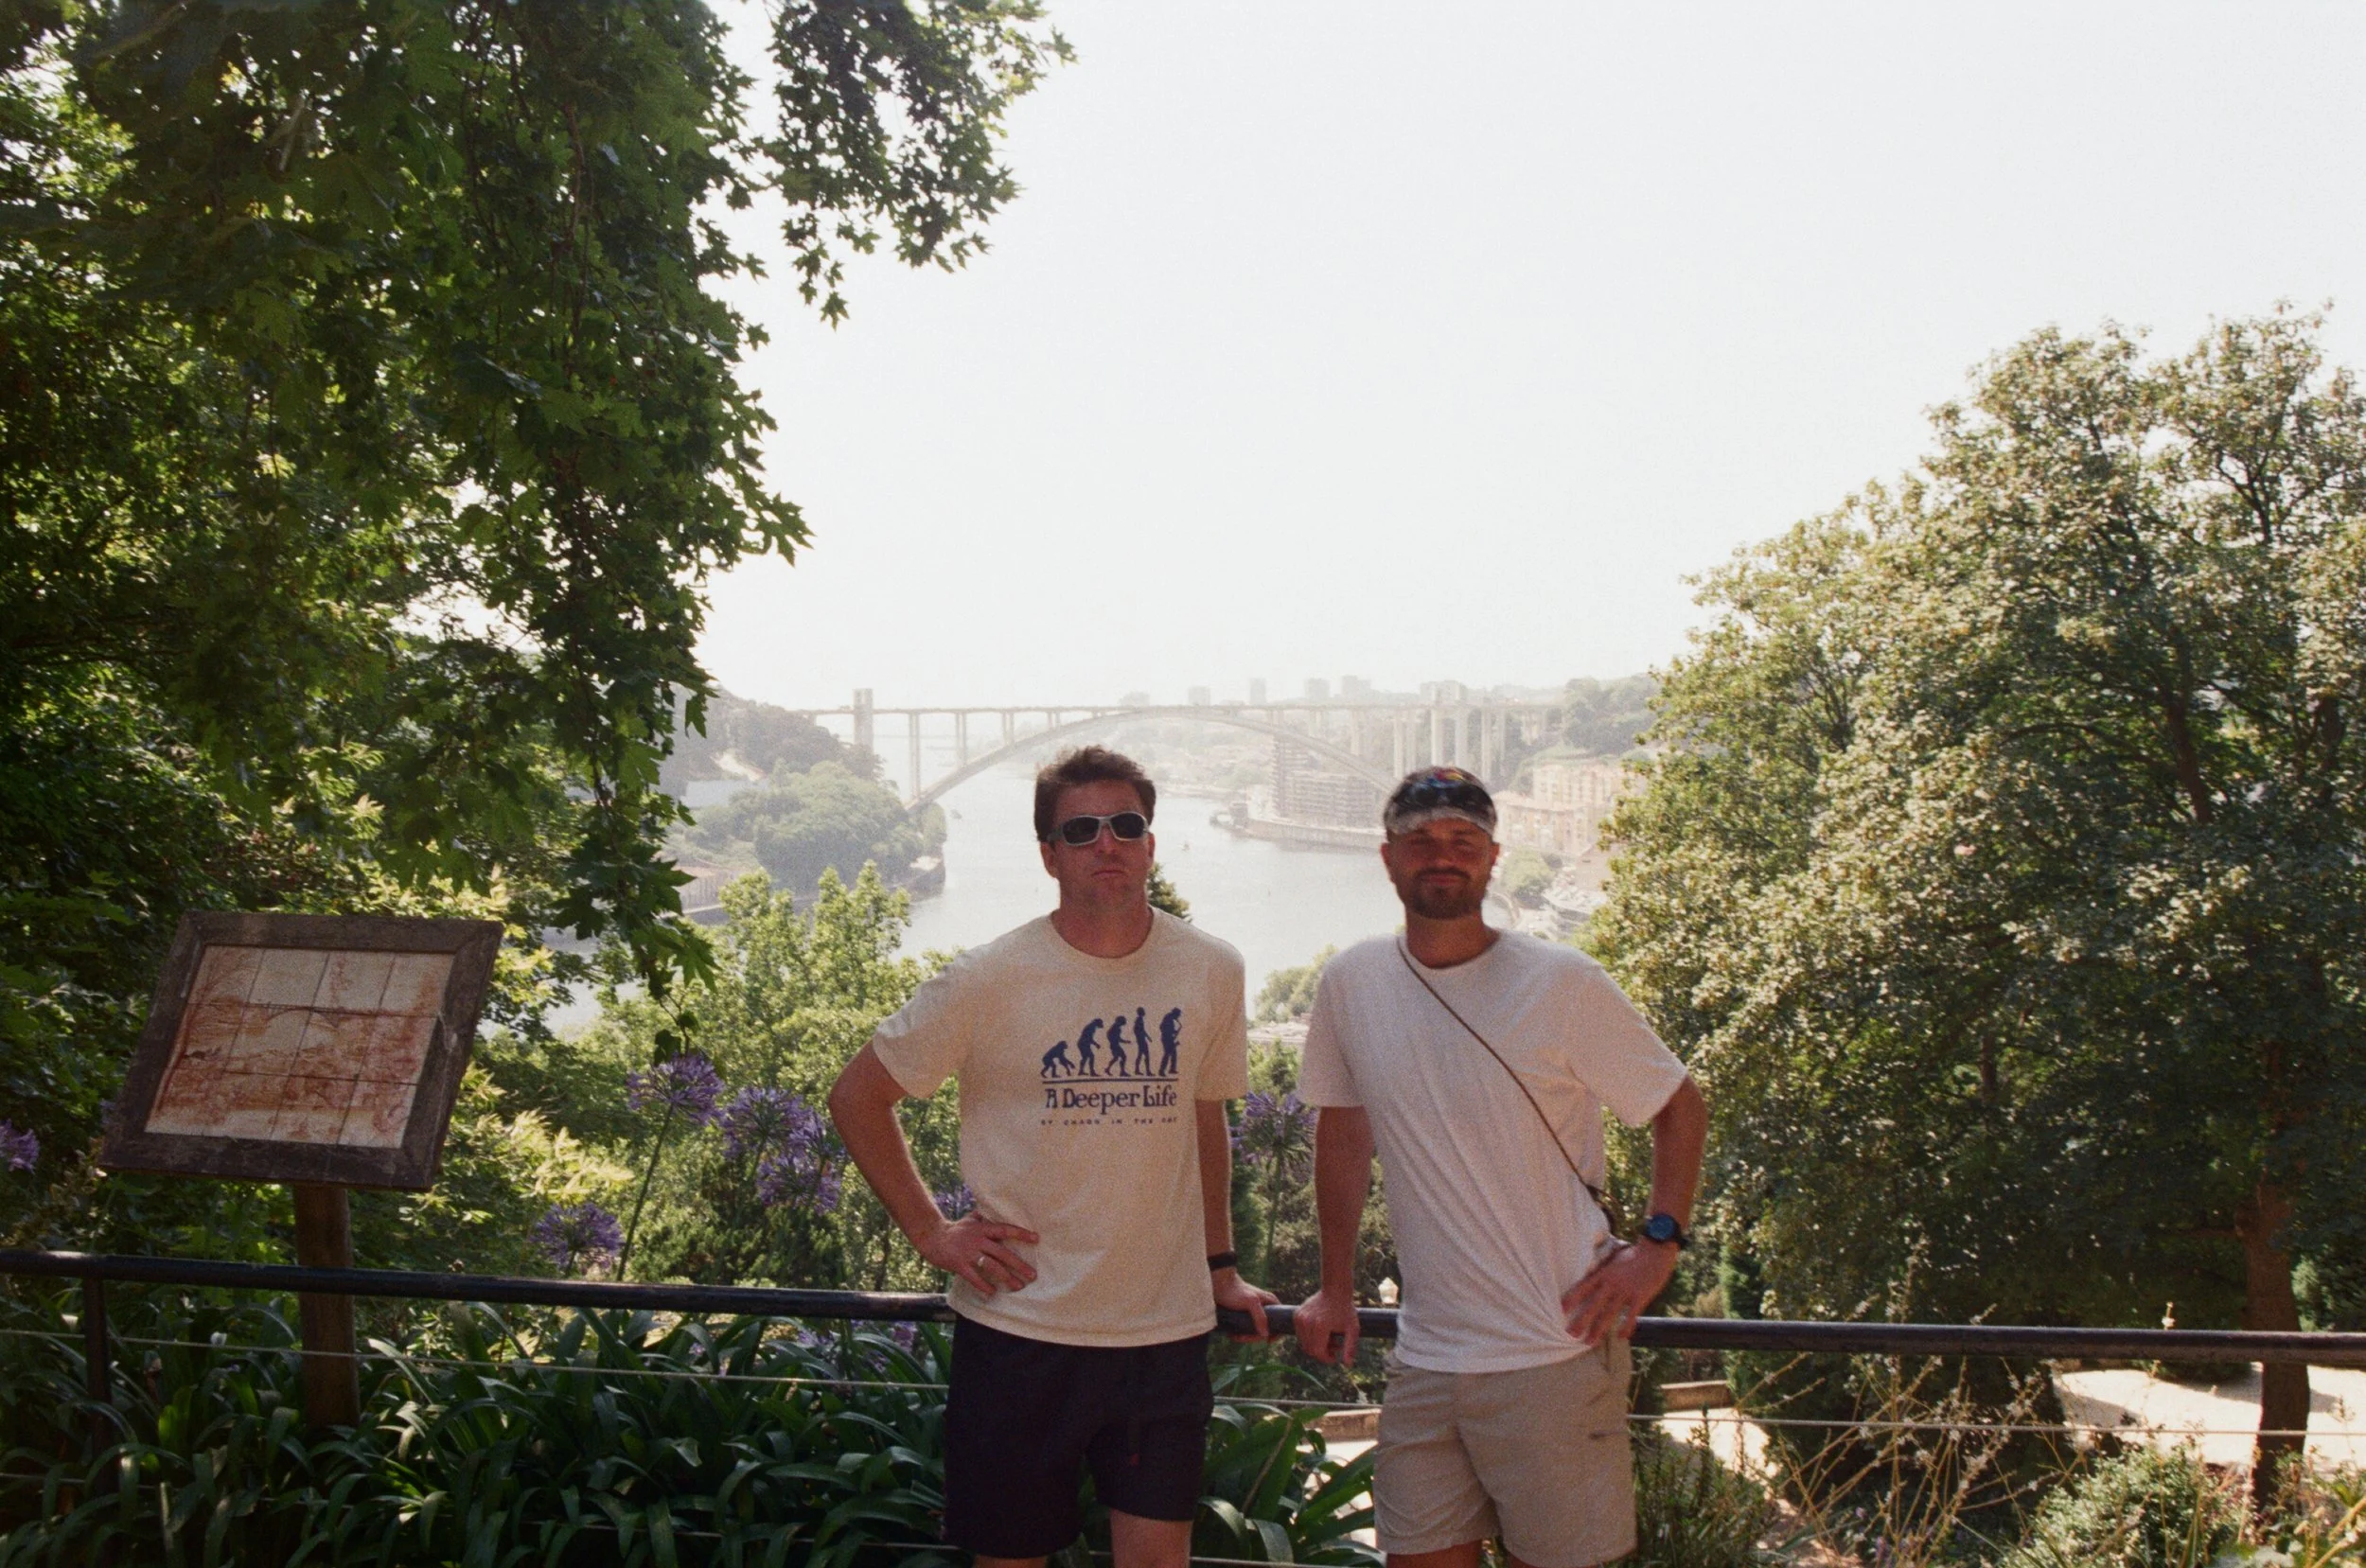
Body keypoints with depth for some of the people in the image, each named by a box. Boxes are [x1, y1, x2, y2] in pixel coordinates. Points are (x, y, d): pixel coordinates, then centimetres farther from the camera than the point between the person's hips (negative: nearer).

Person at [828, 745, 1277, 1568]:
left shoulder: (1211, 971, 1)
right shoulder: (988, 979, -8)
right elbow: (857, 1097, 2)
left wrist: (1221, 1269, 17)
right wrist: (930, 1231, -4)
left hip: (1166, 1327, 2)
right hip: (1020, 1324, -2)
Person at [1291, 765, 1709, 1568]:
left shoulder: (1563, 984, -7)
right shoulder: (1352, 983, 2)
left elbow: (1681, 1108, 3)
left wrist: (1658, 1243, -8)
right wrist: (1336, 1289, 17)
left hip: (1557, 1352, -3)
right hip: (1424, 1358, 3)